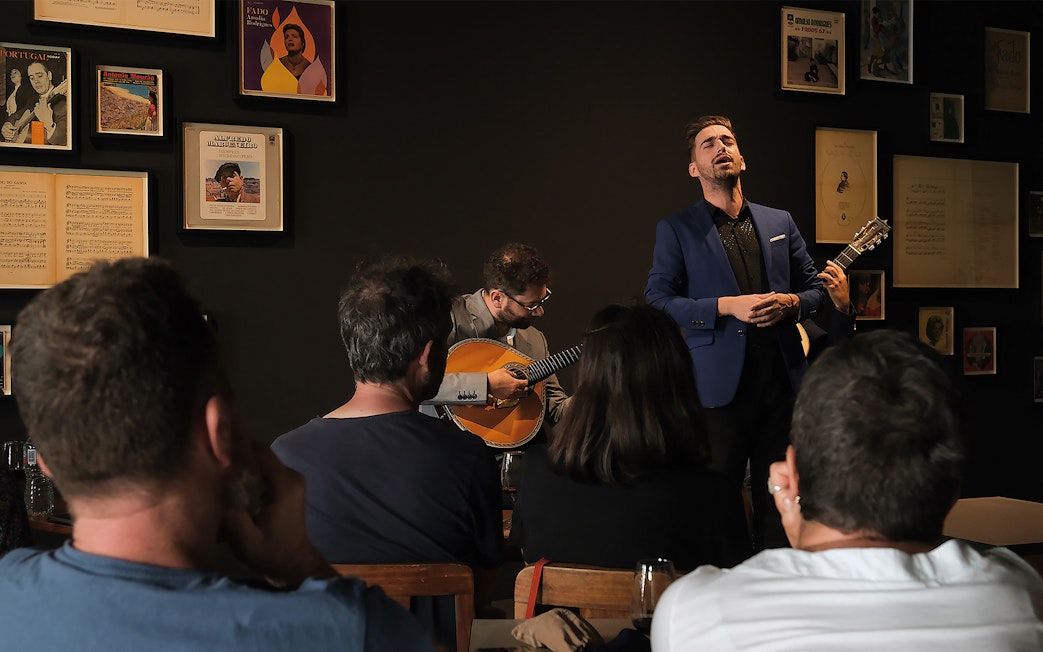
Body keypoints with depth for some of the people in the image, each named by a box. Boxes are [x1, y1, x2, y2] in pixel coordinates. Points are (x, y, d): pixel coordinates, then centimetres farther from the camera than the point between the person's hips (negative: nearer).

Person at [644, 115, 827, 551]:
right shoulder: (676, 230, 5)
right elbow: (657, 300, -4)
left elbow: (816, 287, 20)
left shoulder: (780, 222, 16)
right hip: (720, 382, -3)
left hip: (783, 378, 4)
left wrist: (791, 303, -4)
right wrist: (727, 306, -14)